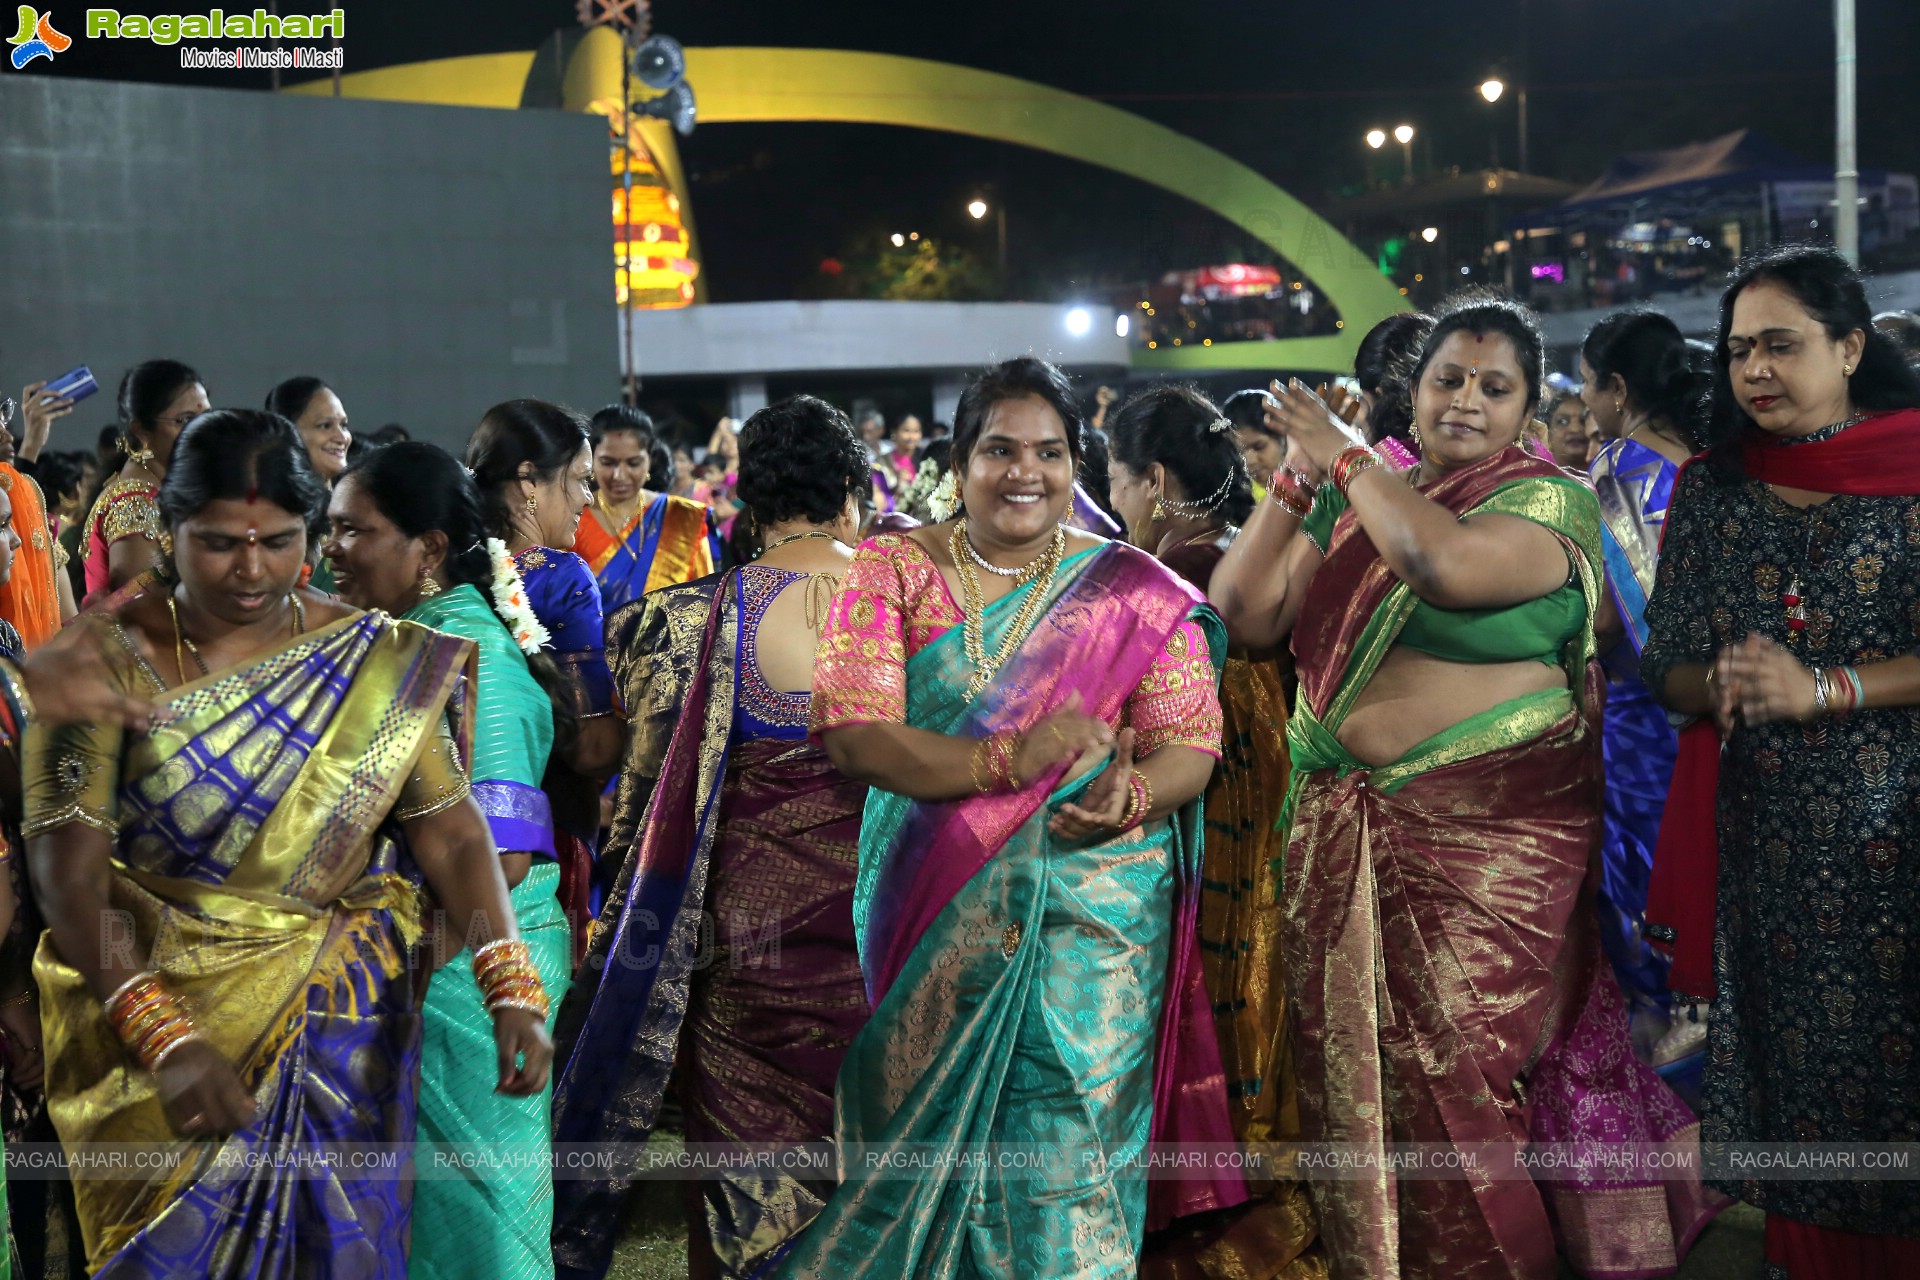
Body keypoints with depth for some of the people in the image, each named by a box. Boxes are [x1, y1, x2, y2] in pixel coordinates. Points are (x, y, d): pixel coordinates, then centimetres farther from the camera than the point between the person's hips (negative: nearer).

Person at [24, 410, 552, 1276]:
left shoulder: (379, 663, -3)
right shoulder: (108, 659, -8)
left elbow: (450, 830, -8)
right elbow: (66, 869, -15)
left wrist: (511, 991, -23)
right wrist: (166, 1037, -26)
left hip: (343, 1026, 1)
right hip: (156, 1004, -1)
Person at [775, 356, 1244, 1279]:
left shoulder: (1135, 593, 5)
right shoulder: (894, 570, 4)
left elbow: (1190, 741, 1)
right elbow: (849, 733, -8)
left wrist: (1129, 799, -22)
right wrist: (1005, 761, -20)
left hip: (1092, 912, 0)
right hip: (931, 911, 1)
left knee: (1066, 1139, -2)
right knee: (931, 1143, 6)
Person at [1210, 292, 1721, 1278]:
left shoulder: (1546, 499, -3)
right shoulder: (1354, 502, 12)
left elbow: (1446, 563, -24)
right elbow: (1248, 614, 6)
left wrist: (1344, 455, -11)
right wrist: (1297, 480, -1)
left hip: (1491, 836, -5)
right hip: (1347, 825, 5)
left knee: (1461, 1066, -2)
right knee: (1354, 1065, 9)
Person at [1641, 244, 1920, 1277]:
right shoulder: (1710, 486, 9)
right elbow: (1667, 668, 8)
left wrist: (1826, 689, -18)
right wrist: (1722, 687, -13)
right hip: (1759, 834, 3)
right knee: (1782, 1069, 8)